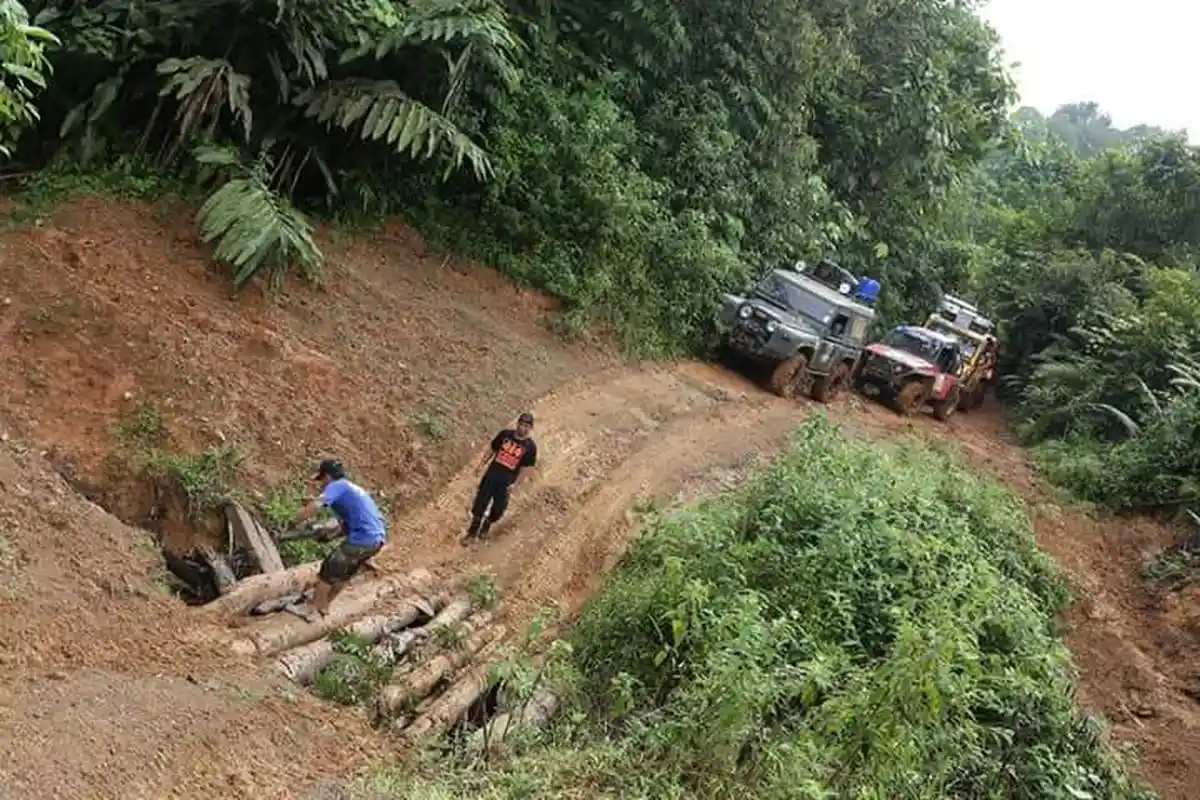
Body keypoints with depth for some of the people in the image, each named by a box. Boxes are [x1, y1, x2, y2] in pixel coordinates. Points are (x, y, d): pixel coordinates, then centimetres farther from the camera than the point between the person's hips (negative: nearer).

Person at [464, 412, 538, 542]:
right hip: (491, 474, 2)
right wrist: (482, 463, 2)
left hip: (506, 482, -2)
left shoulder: (530, 447, -9)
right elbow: (491, 449, 8)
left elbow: (525, 467, -6)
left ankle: (486, 527, 38)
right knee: (480, 503, 6)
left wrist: (516, 483, -10)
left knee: (498, 507, 7)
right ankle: (472, 532, 23)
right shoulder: (505, 434, -3)